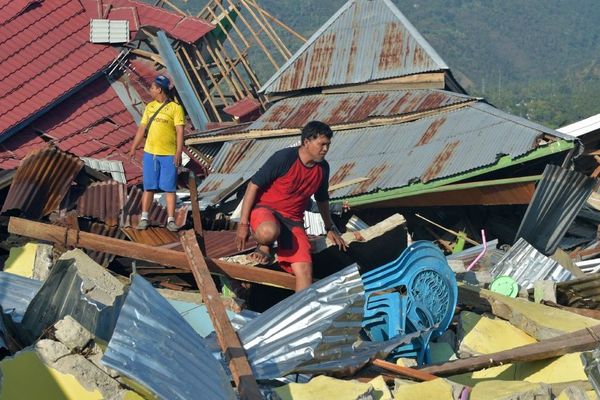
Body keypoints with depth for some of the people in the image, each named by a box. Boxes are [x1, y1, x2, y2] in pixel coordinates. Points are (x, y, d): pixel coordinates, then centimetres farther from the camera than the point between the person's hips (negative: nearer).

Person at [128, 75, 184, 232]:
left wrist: (179, 153, -18)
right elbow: (142, 128, 14)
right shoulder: (150, 107, 10)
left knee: (169, 188, -1)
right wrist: (133, 148, 8)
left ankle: (171, 220, 2)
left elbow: (180, 132, -10)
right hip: (150, 153, 5)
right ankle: (144, 218, 12)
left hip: (169, 155, -4)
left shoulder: (175, 108, -7)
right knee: (149, 187, 7)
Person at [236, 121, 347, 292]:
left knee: (305, 270, -15)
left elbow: (322, 199, 24)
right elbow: (254, 185, -13)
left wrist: (330, 228, 33)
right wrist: (243, 224, -16)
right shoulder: (284, 158, -15)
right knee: (269, 232, -41)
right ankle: (264, 246, -5)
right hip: (265, 209, -5)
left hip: (293, 220, 5)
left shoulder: (323, 168, 4)